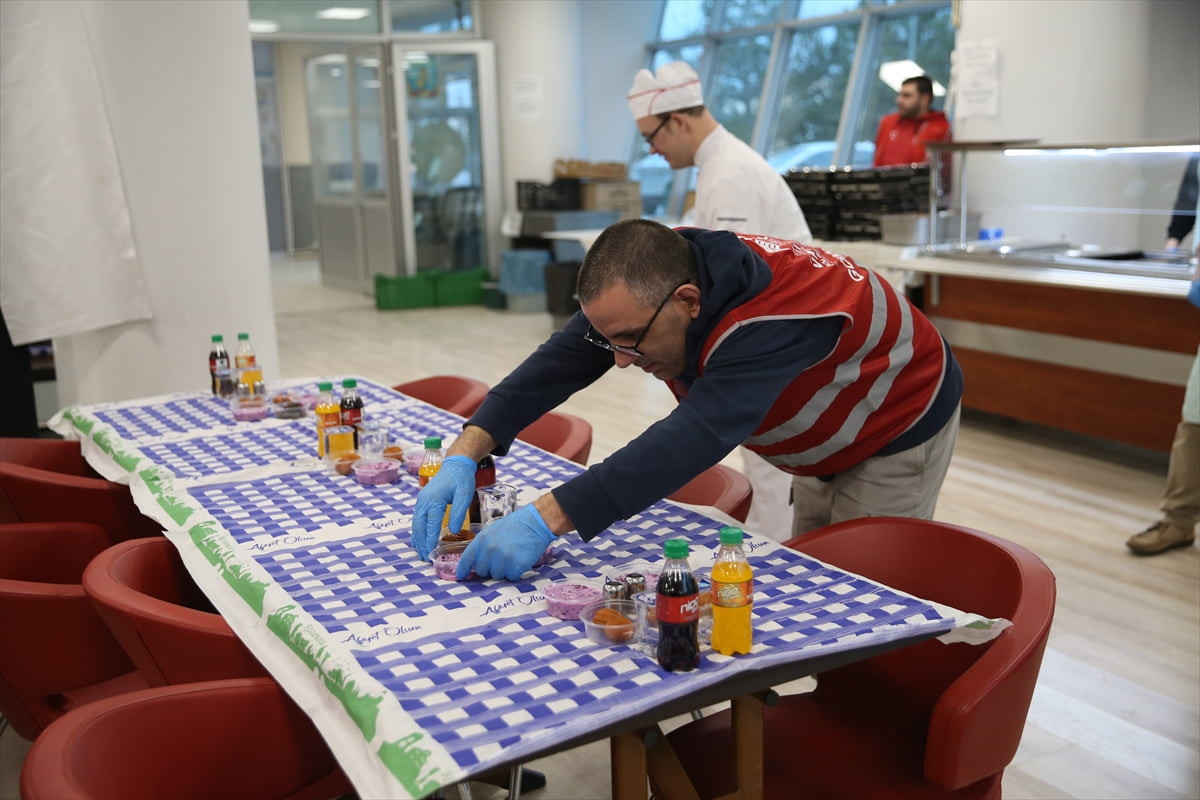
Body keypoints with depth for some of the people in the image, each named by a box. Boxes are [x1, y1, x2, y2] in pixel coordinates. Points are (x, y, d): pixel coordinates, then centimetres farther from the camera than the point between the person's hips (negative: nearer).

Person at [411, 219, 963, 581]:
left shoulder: (772, 319, -45)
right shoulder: (648, 281, -22)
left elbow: (695, 438, -54)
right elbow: (558, 363, -23)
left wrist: (544, 521, -59)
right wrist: (464, 457, -36)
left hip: (899, 428, -7)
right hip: (825, 447, 7)